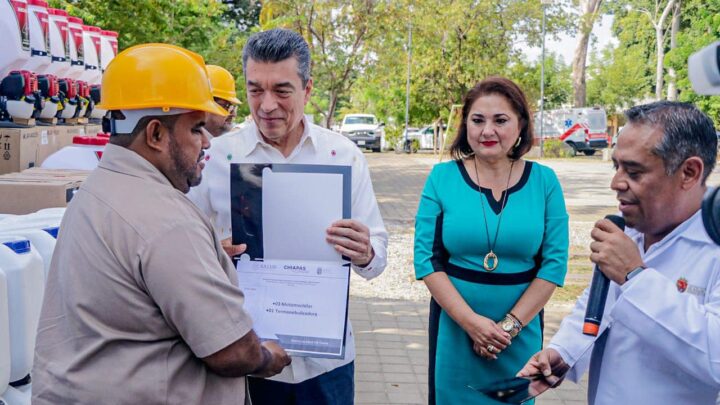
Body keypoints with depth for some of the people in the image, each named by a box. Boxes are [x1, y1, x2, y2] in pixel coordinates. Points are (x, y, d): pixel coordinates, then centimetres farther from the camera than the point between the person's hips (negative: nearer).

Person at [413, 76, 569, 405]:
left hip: (521, 332, 1)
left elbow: (555, 262, -4)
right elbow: (427, 258, -7)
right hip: (455, 327, -1)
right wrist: (471, 321, -15)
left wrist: (510, 325, -11)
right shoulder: (442, 177, -5)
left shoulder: (544, 181, -3)